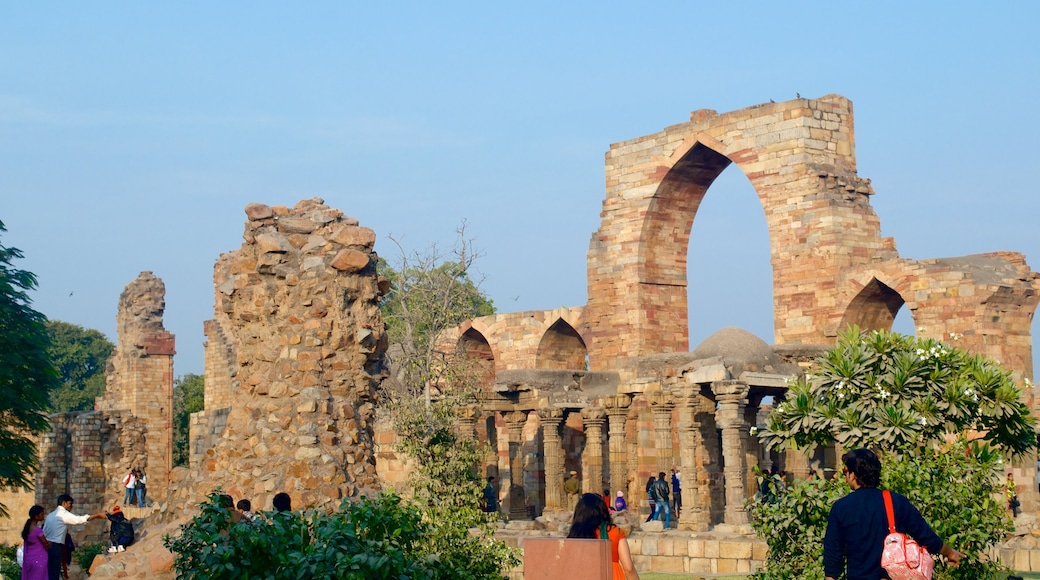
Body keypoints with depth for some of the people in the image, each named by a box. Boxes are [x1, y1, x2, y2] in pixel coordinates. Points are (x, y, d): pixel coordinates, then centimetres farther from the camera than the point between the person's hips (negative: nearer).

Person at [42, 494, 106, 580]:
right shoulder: (64, 514, -9)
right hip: (55, 547, -9)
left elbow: (43, 533, 16)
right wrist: (98, 515, -7)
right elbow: (81, 519, -13)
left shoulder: (50, 515, 17)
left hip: (46, 546, 9)